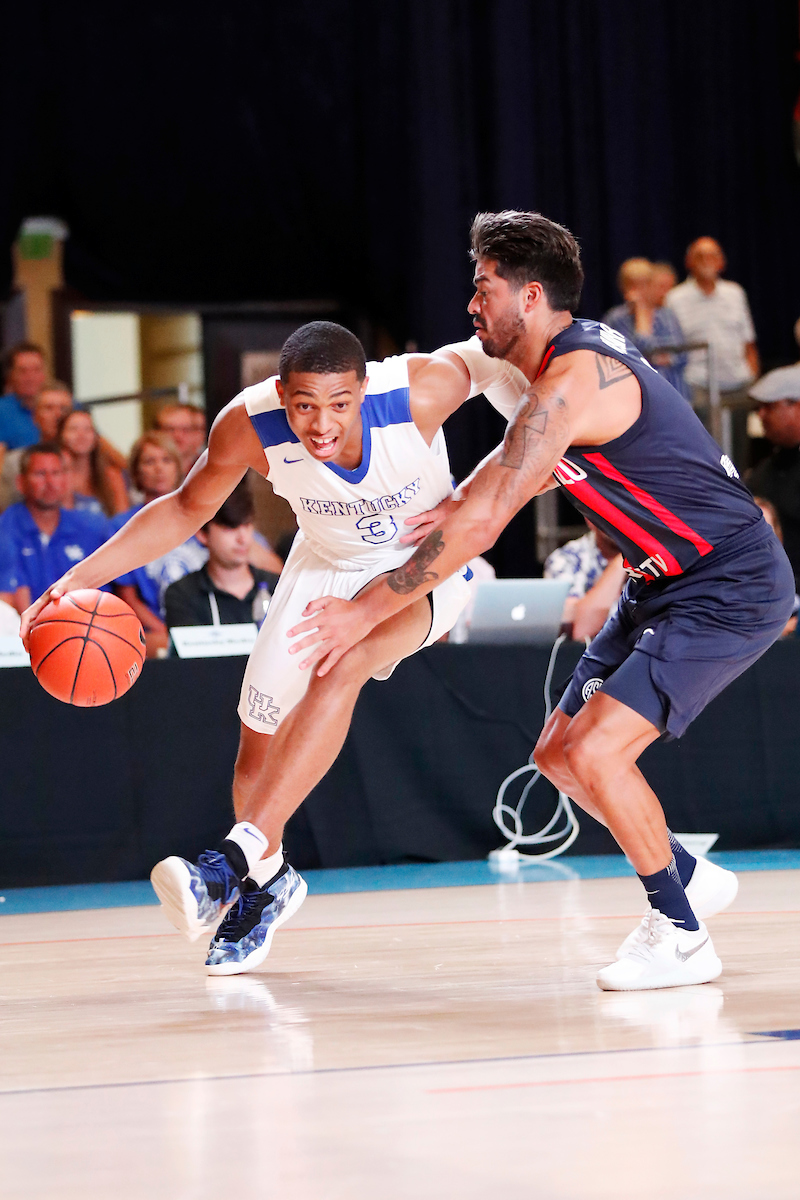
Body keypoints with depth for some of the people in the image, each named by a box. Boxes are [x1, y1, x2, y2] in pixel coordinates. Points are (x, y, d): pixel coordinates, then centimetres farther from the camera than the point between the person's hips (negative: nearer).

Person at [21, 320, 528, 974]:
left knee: (339, 668, -31)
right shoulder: (248, 425, -28)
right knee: (260, 734, 5)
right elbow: (187, 508, -9)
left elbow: (487, 356, -11)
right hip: (327, 565, 4)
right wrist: (81, 577, -17)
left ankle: (239, 856, -33)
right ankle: (268, 878, 35)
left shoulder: (421, 389, -35)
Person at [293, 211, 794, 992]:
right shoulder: (576, 357, 7)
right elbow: (525, 462, 26)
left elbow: (482, 525, -28)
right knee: (558, 755, 10)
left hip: (730, 590, -10)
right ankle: (691, 879, 28)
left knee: (595, 752, -19)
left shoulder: (571, 383, -24)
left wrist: (365, 612, -24)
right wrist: (461, 502, 5)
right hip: (668, 585, 10)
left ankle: (680, 935, -4)